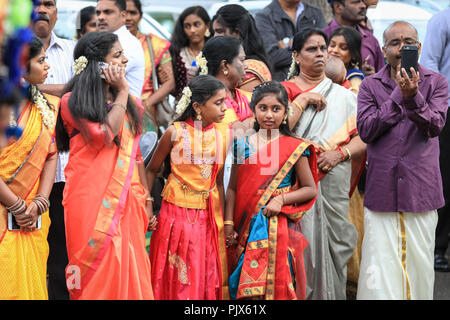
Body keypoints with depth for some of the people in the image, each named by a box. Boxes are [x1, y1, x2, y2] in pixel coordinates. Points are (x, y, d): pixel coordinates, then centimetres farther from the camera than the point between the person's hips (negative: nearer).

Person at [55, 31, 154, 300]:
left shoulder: (129, 104, 16)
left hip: (126, 201, 5)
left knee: (129, 273, 1)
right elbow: (104, 135, -16)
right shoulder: (73, 103, -1)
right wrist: (122, 92, -6)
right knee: (97, 273, -5)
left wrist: (146, 201, 12)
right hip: (91, 200, -5)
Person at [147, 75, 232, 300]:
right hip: (177, 212, -3)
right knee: (177, 281, 3)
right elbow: (151, 170, 2)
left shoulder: (224, 133, 0)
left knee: (208, 279, 7)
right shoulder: (176, 133, -10)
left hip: (209, 214, 3)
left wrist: (223, 220, 8)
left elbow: (218, 181, 7)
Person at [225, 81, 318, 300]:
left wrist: (281, 200, -12)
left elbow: (311, 189, 1)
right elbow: (233, 188, 10)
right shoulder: (243, 145, 6)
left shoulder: (294, 148, -2)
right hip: (247, 227, 2)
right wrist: (228, 222, 3)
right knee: (248, 288, 1)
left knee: (277, 284, -4)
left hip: (279, 228, -2)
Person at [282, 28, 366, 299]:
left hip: (334, 181, 2)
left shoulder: (343, 96, 13)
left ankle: (332, 294, 12)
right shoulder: (285, 91, 7)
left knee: (333, 243, 2)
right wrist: (303, 100, -7)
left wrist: (340, 153, -10)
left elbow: (365, 136, 6)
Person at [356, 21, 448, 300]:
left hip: (421, 190, 0)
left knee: (419, 264, 6)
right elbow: (366, 129, -8)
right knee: (379, 266, -5)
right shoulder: (371, 86, 6)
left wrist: (413, 96, -27)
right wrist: (398, 94, -13)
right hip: (382, 190, 0)